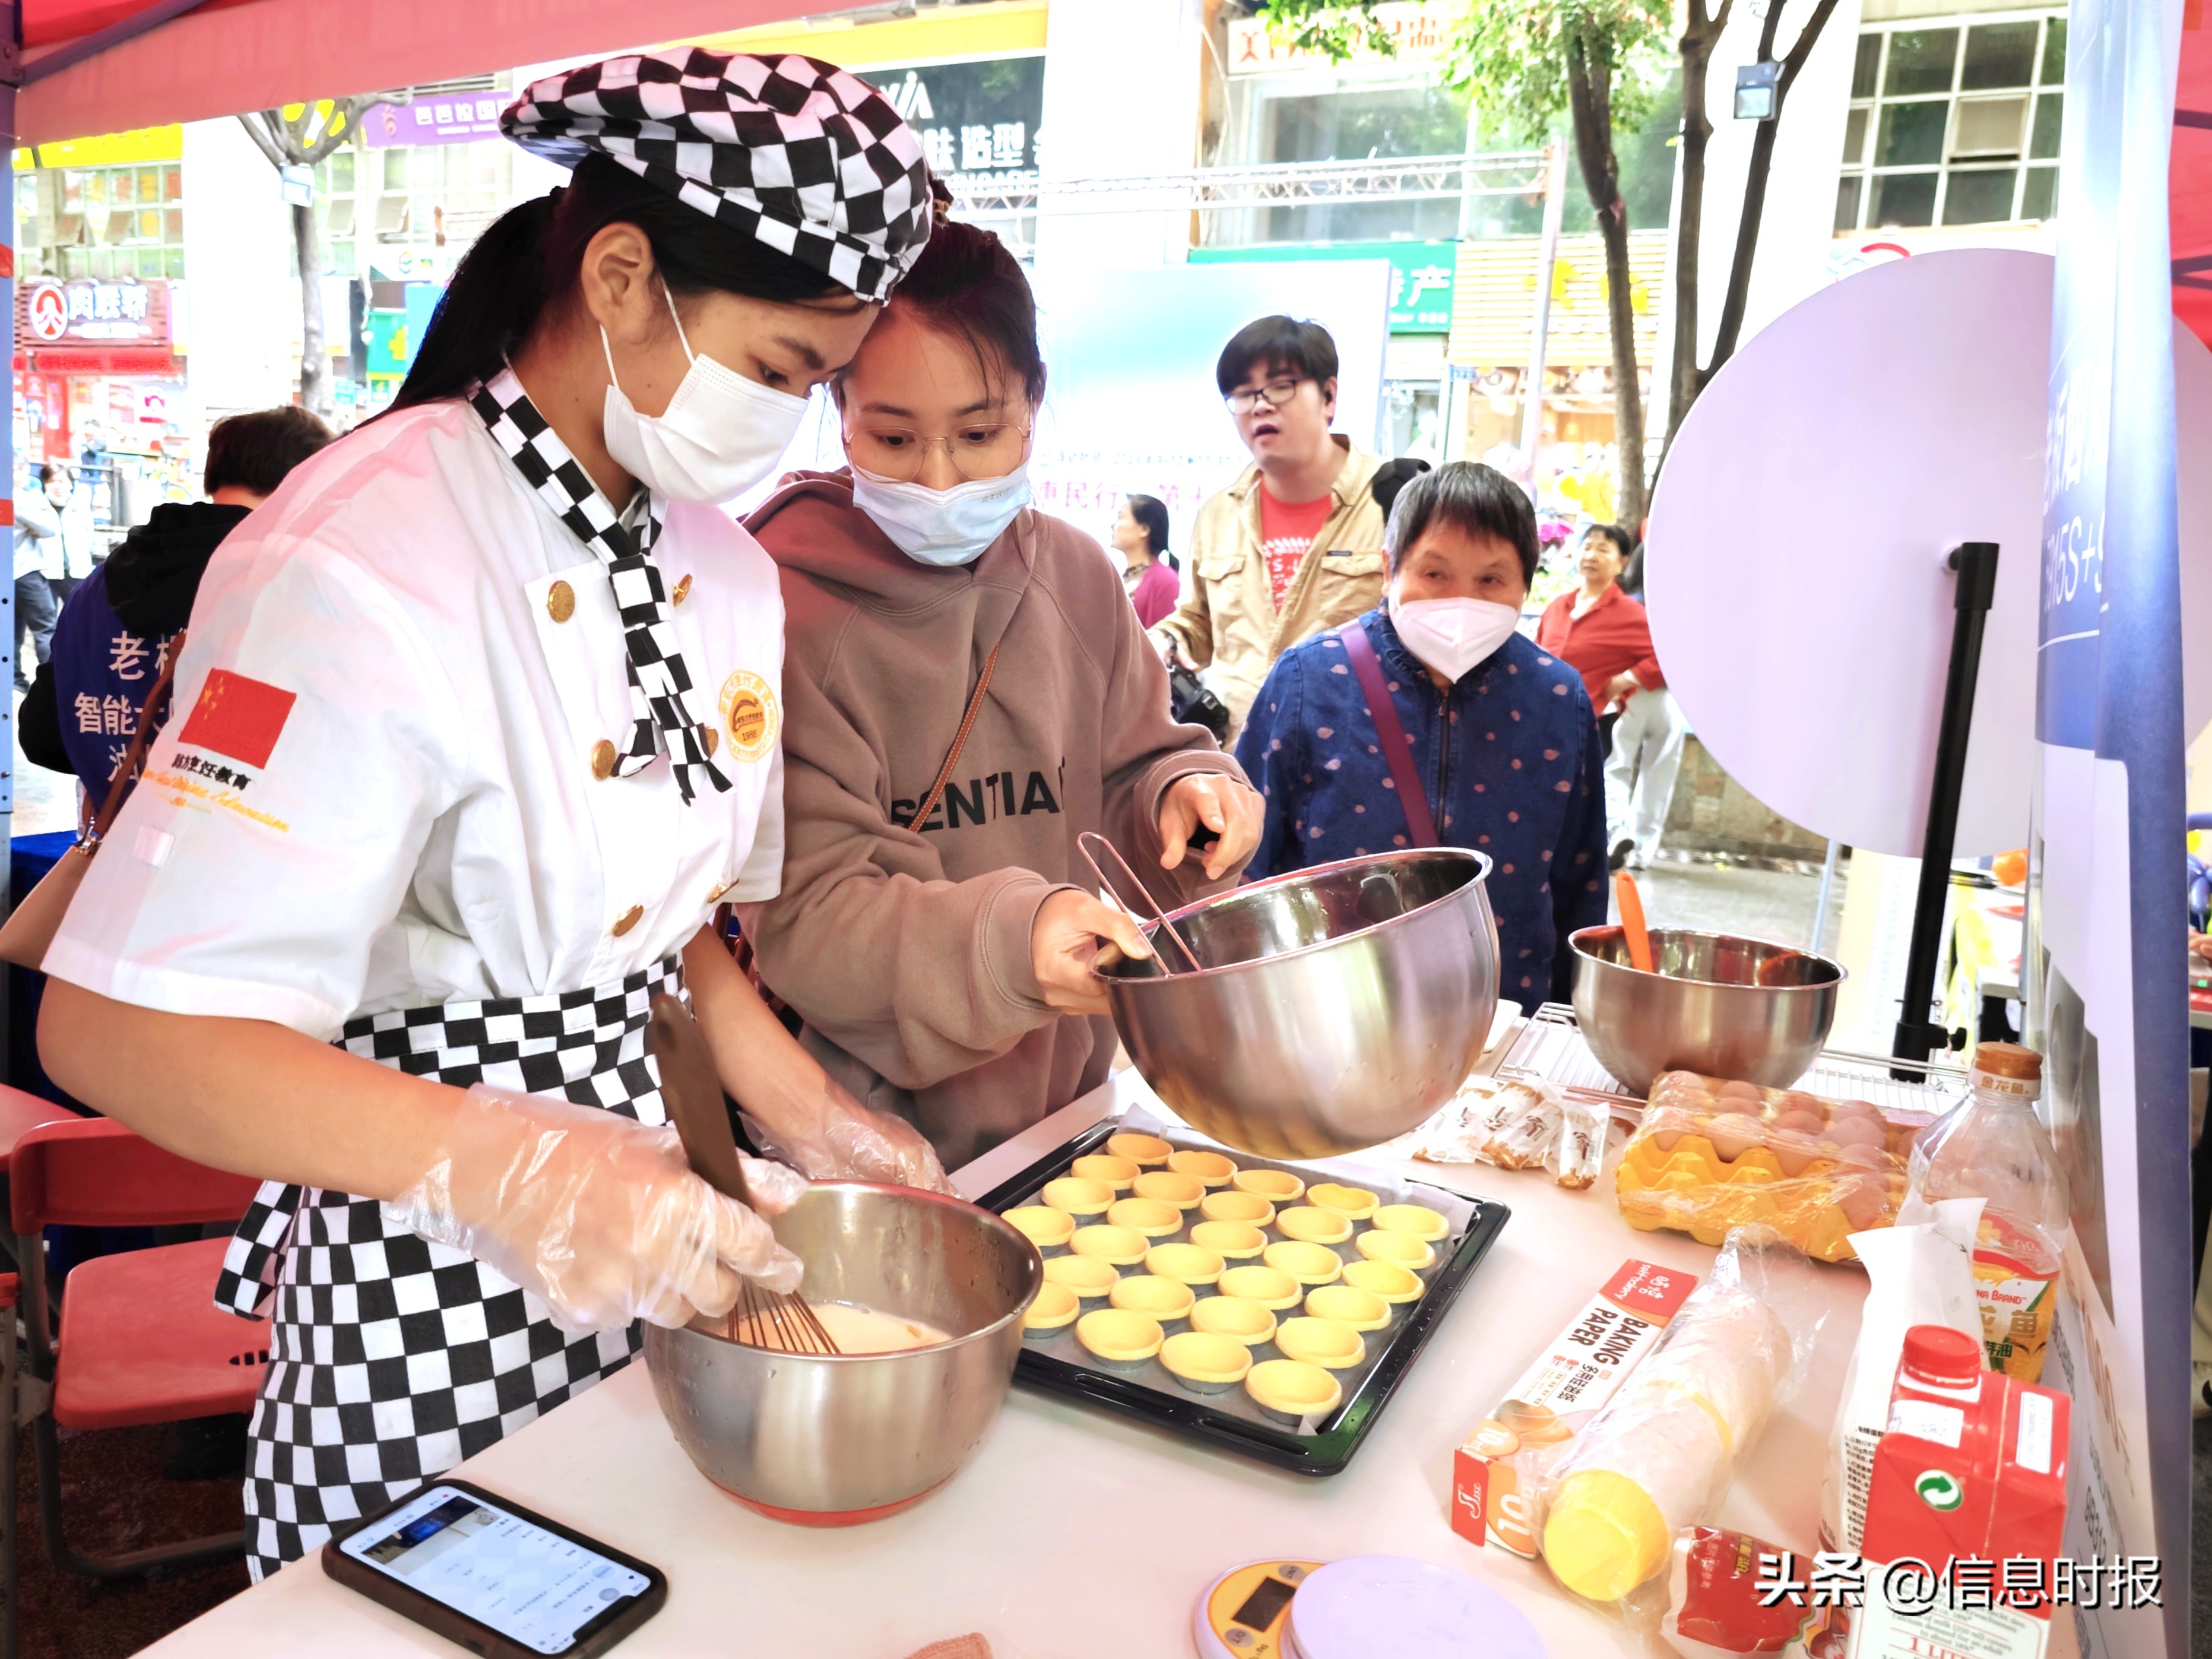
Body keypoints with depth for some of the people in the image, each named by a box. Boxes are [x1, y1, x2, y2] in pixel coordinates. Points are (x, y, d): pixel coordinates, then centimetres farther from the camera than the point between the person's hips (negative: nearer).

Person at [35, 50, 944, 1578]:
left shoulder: (726, 571, 2)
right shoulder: (366, 564, -23)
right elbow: (111, 1026, -25)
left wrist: (801, 1112, 0)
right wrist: (496, 1167, -38)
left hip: (640, 1237, 7)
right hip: (424, 1281, -6)